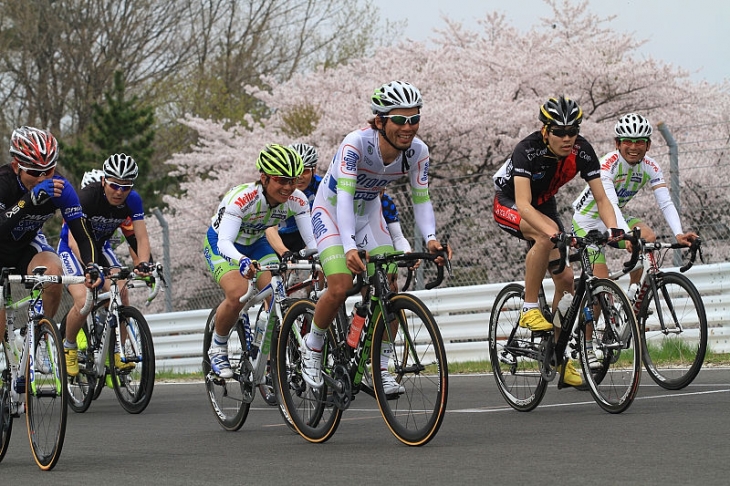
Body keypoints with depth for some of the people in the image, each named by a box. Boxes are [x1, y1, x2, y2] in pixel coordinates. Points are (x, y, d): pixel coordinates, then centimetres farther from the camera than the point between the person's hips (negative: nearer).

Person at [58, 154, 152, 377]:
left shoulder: (132, 200, -18)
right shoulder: (87, 196, -32)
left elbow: (141, 238, -19)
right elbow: (74, 238, -39)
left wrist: (143, 264, -38)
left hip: (101, 247, 4)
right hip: (71, 249, -4)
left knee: (122, 296, -18)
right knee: (83, 303, -23)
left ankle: (117, 352, -3)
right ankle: (68, 346, 3)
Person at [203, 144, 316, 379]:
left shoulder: (297, 200, -22)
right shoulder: (243, 198, -37)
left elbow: (311, 238, -25)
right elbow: (225, 241, -45)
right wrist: (243, 261, -66)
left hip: (255, 244, 5)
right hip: (220, 244, -4)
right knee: (238, 295, -28)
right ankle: (217, 349, -4)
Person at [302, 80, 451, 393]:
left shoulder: (416, 151, -20)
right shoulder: (357, 143, -34)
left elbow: (421, 199, -16)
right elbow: (344, 195, -40)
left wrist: (430, 238, -36)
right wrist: (349, 246, -54)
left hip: (368, 212, 5)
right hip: (331, 209, -5)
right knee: (340, 287, -22)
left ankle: (381, 369, 4)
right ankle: (312, 346, 4)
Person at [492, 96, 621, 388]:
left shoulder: (582, 151, -21)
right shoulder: (528, 151, -35)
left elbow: (601, 198, -20)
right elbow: (524, 204, -43)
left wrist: (614, 229, -40)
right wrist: (554, 234, -57)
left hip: (544, 205, 5)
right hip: (508, 204, -5)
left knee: (565, 279, -4)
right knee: (547, 234, -38)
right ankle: (529, 308, -25)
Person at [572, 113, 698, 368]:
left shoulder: (650, 167, -12)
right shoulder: (607, 165, -29)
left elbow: (665, 202, -22)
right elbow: (609, 203, -41)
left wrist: (678, 234, -40)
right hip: (588, 223, -5)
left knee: (649, 237, -25)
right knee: (601, 286, -15)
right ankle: (586, 345, 2)